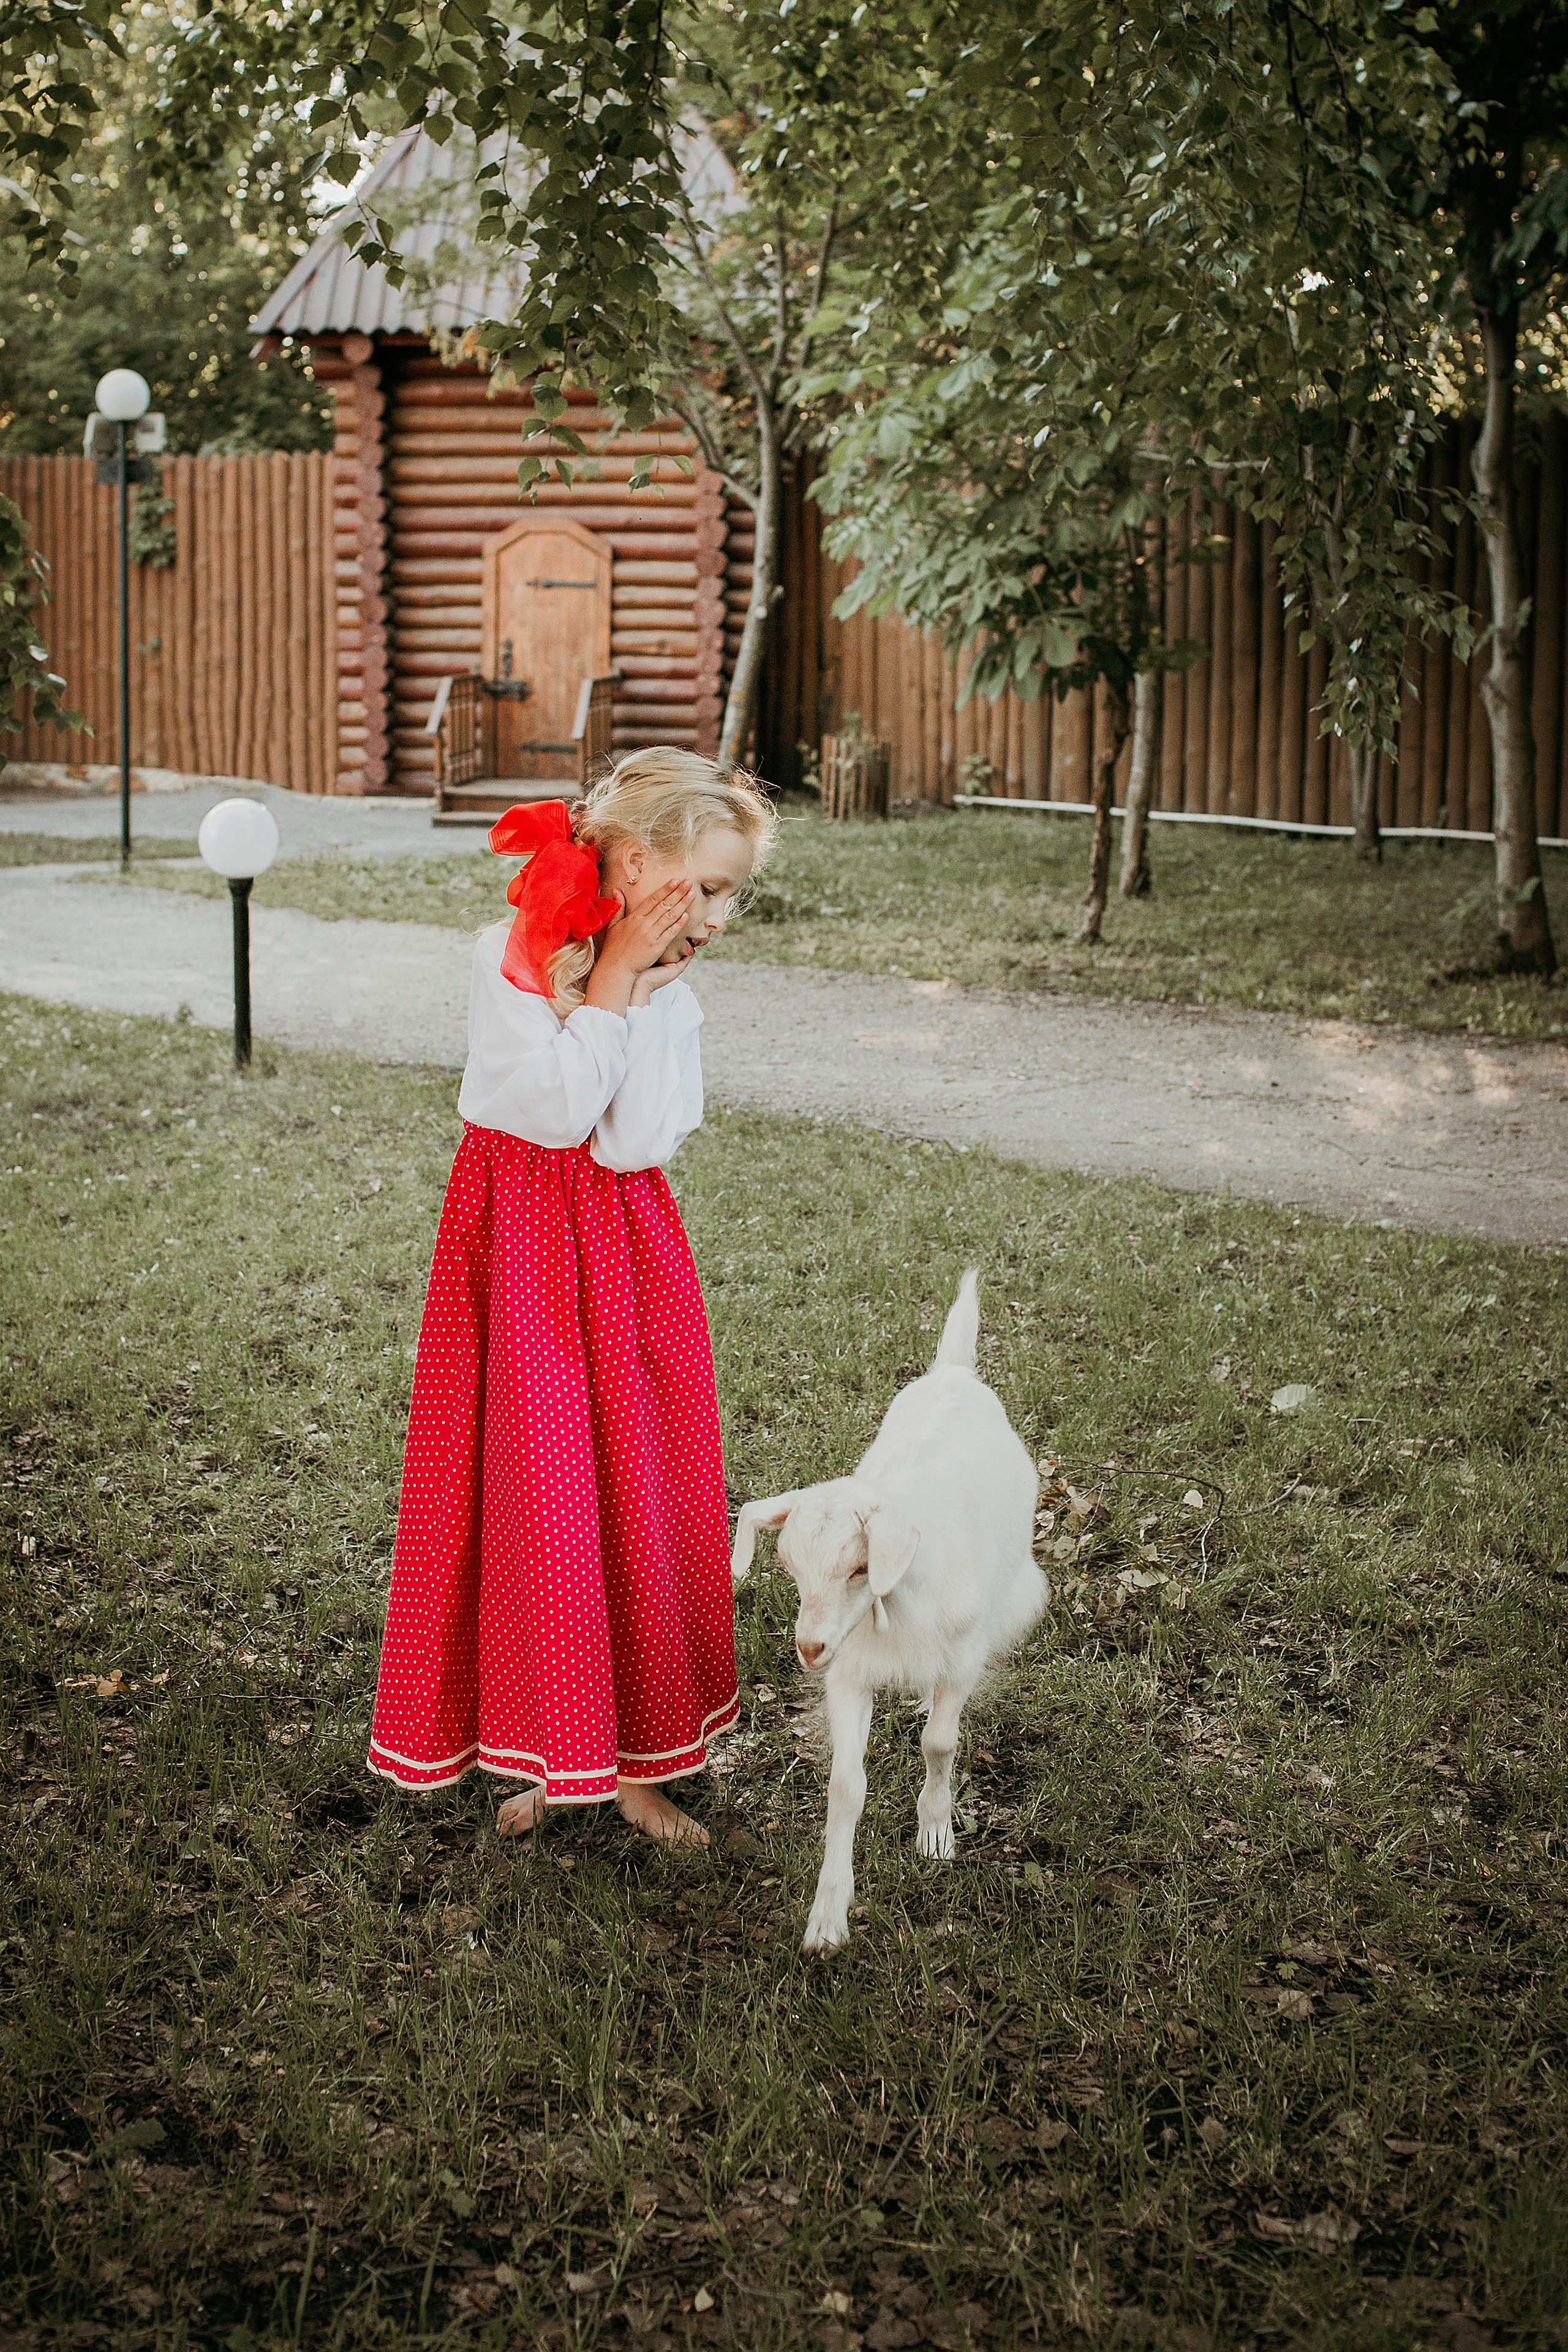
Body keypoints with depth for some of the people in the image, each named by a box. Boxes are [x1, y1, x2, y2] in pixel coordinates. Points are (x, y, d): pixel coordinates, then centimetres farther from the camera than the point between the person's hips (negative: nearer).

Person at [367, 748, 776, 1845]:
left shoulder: (674, 993, 1)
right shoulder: (509, 957, -10)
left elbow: (633, 1146, -14)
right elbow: (558, 1111, -20)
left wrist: (640, 990, -14)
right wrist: (613, 977, -17)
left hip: (625, 1250, 4)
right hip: (521, 1245, -4)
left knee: (641, 1494, 5)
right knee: (535, 1494, 0)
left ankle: (639, 1760, 18)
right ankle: (548, 1752, 18)